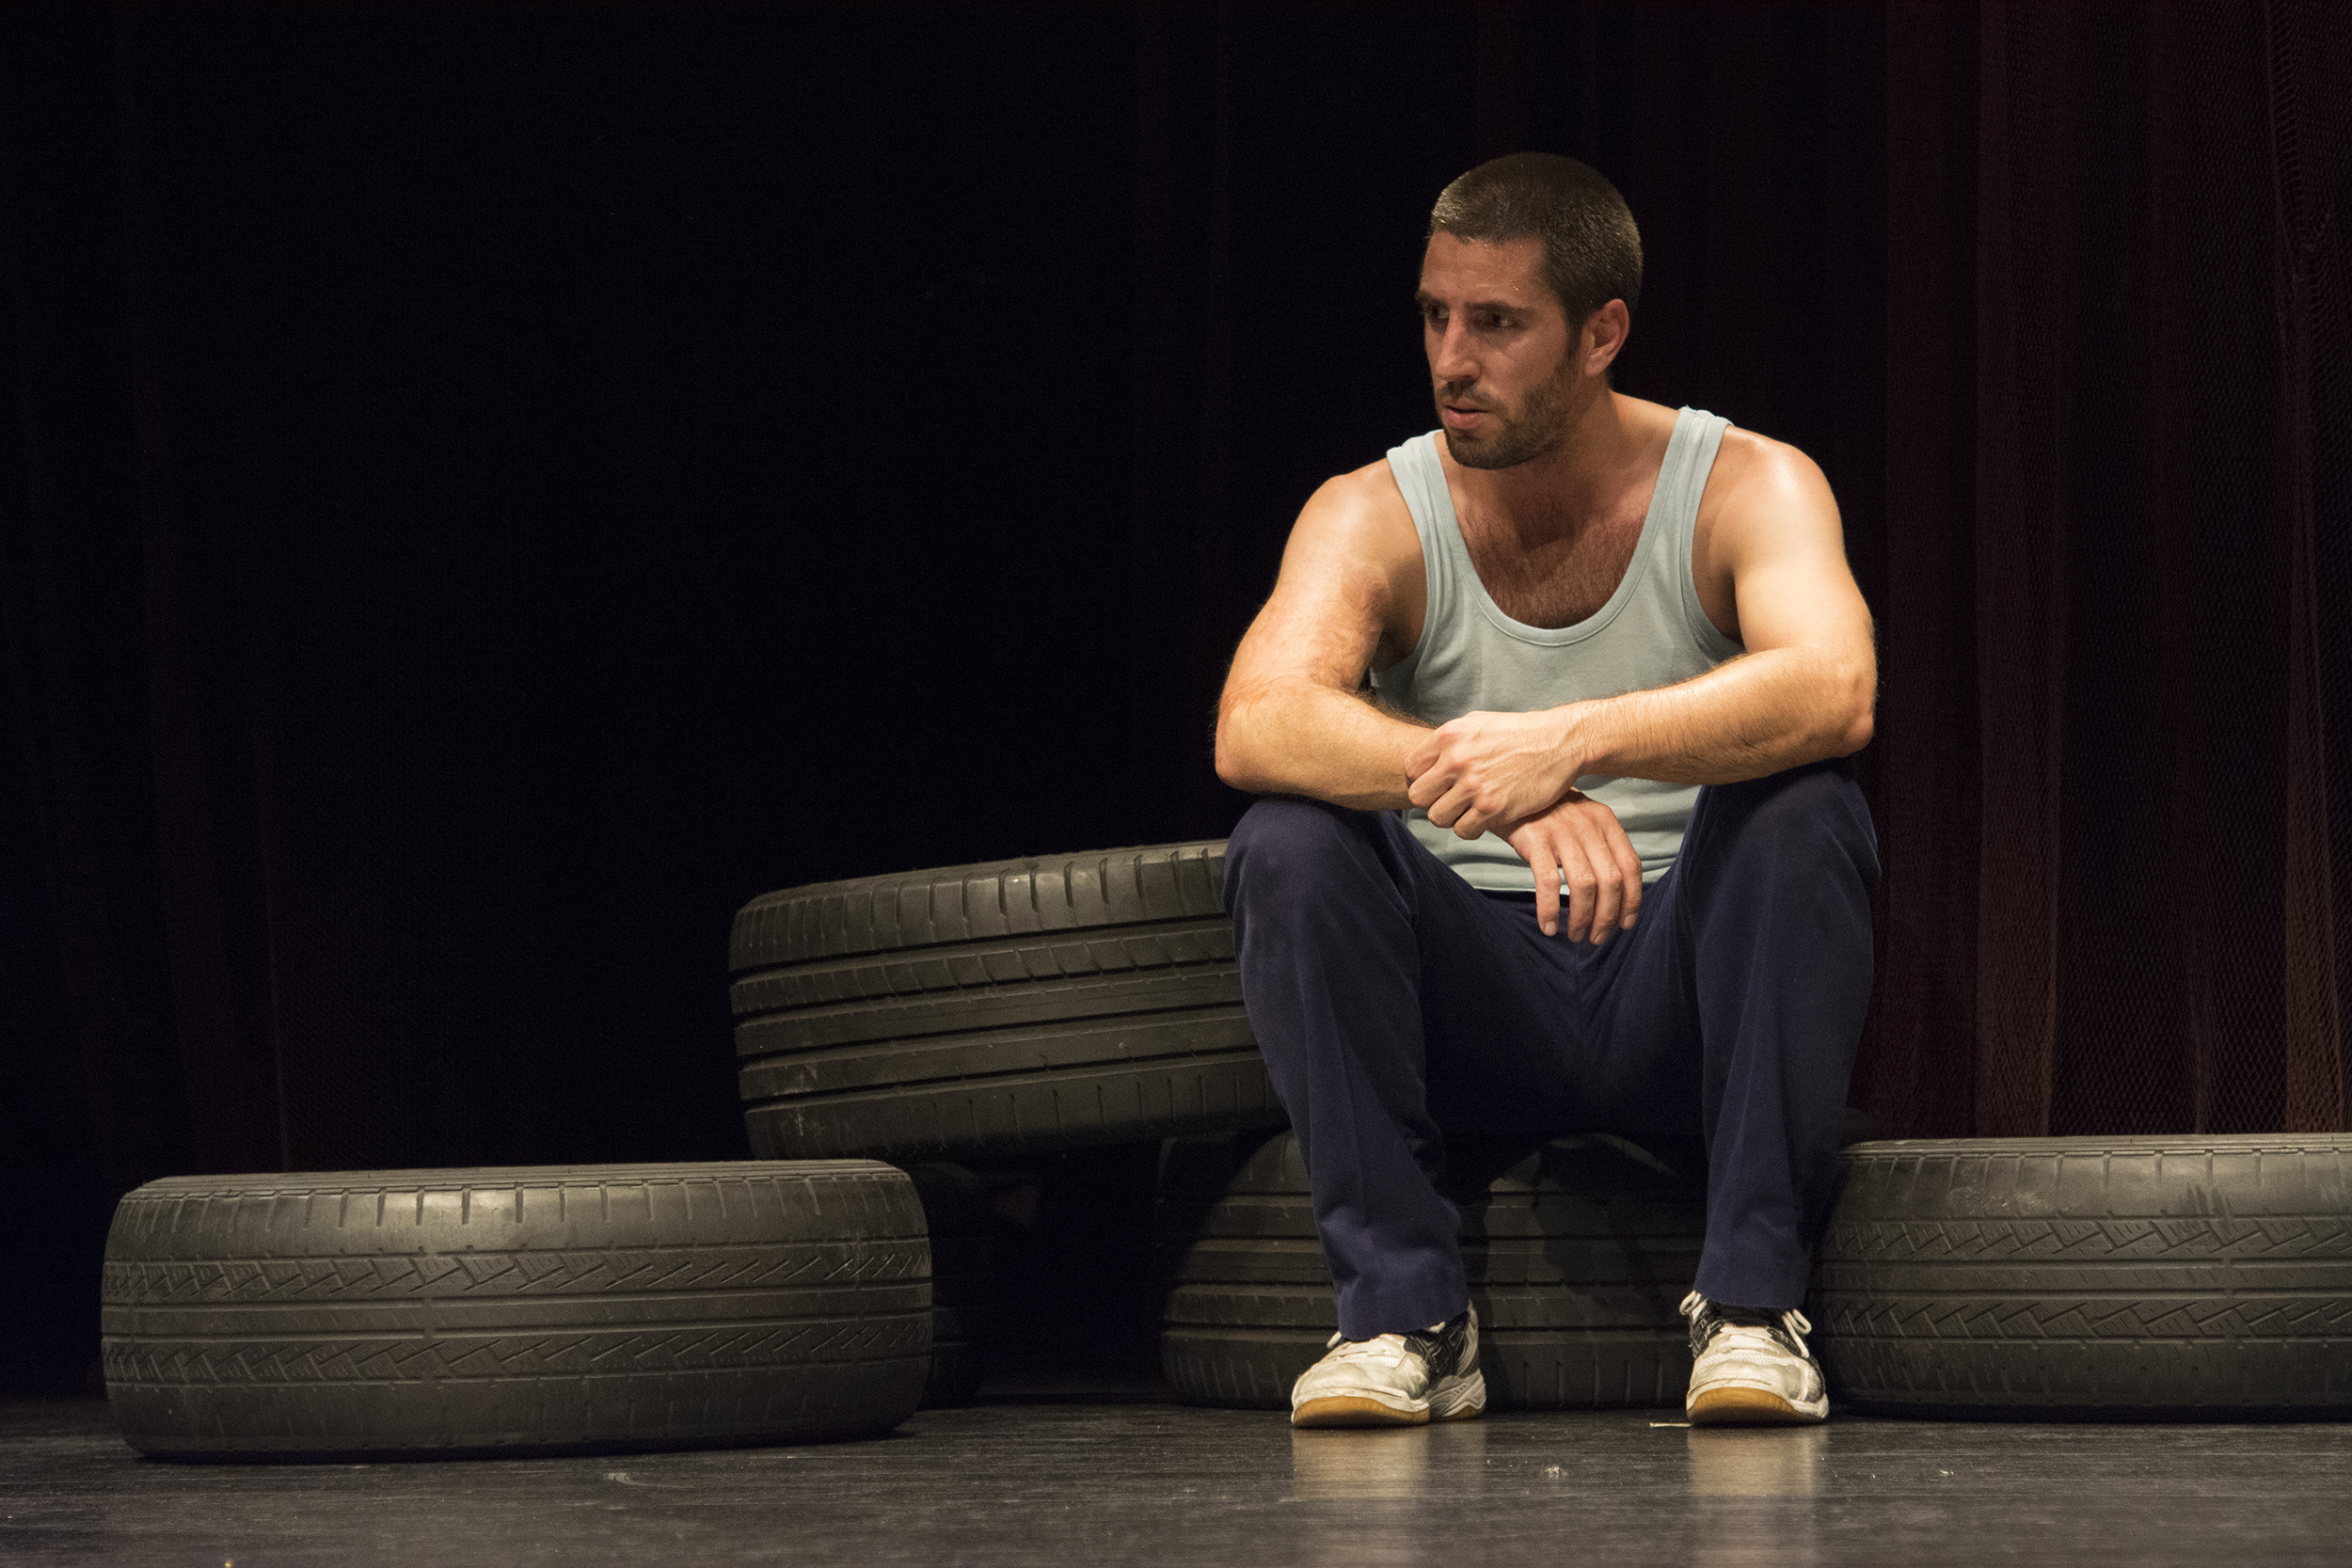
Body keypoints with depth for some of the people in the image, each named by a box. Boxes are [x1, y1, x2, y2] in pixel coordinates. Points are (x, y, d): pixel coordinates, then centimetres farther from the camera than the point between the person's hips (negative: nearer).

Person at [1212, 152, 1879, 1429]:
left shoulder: (1745, 487, -9)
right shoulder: (1374, 516, -6)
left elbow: (1833, 688, -31)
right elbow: (1254, 725, -26)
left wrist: (1575, 739, -46)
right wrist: (1488, 783, -44)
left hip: (1684, 991, -1)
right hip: (1474, 1011, 1)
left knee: (1800, 809, -30)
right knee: (1289, 842, -25)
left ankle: (1752, 1302, -25)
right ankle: (1402, 1312, -21)